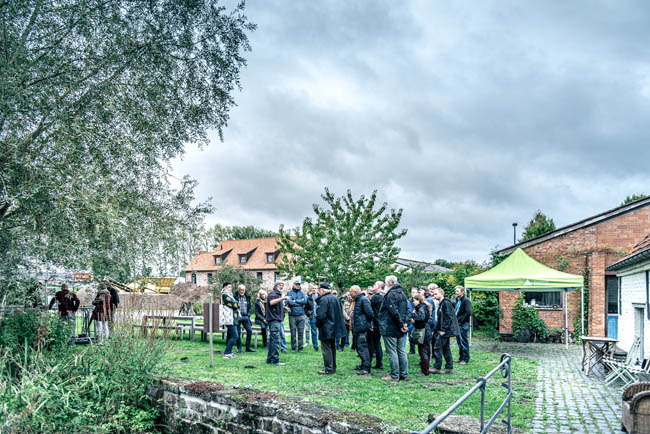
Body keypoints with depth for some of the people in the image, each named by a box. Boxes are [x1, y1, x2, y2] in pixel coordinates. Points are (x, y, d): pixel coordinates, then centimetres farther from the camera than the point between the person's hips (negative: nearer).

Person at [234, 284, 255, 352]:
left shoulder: (247, 297, 12)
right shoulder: (235, 297, -2)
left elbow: (250, 306, 17)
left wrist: (248, 314, 5)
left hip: (245, 317, 4)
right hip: (238, 317, -4)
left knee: (249, 330, -3)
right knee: (238, 332, 0)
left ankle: (248, 347, 6)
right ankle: (239, 348, 12)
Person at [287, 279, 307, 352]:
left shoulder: (302, 293, 12)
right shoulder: (289, 293, 7)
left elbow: (305, 301, -4)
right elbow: (288, 302, -10)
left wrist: (295, 301, -6)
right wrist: (300, 302, -7)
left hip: (301, 315, 1)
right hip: (292, 315, -1)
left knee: (301, 332, 1)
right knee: (293, 332, 1)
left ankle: (300, 348, 9)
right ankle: (293, 348, 11)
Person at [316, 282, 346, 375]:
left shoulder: (324, 299, -17)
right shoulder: (335, 298, 11)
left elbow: (321, 315, -23)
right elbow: (340, 313, 19)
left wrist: (318, 324, -7)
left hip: (326, 329, -9)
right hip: (334, 328, 9)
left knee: (326, 349, -3)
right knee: (332, 348, 17)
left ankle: (328, 369, -2)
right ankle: (333, 367, 25)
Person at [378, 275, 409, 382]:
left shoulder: (390, 294, -16)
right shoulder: (402, 293, 13)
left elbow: (394, 311, -22)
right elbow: (407, 310, 11)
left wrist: (401, 324, -15)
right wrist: (405, 323, 2)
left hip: (390, 329, -9)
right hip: (400, 330, 9)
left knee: (392, 352, -2)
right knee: (402, 352, 12)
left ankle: (394, 376, 2)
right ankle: (404, 375, 16)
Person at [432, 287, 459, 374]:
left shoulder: (446, 303, -14)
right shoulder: (441, 304, 16)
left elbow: (448, 318, -20)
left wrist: (443, 329, -21)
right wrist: (438, 329, 15)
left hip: (445, 330, -10)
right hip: (443, 330, 10)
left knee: (438, 348, -8)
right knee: (446, 349, 12)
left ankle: (437, 368, -3)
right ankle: (449, 368, 16)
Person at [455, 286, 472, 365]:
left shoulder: (466, 300, -12)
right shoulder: (458, 300, 14)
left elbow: (468, 312, -19)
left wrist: (461, 321, -15)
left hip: (463, 324, -9)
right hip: (458, 324, 9)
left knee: (464, 342, -2)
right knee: (459, 341, 14)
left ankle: (465, 359, 5)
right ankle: (461, 357, 23)